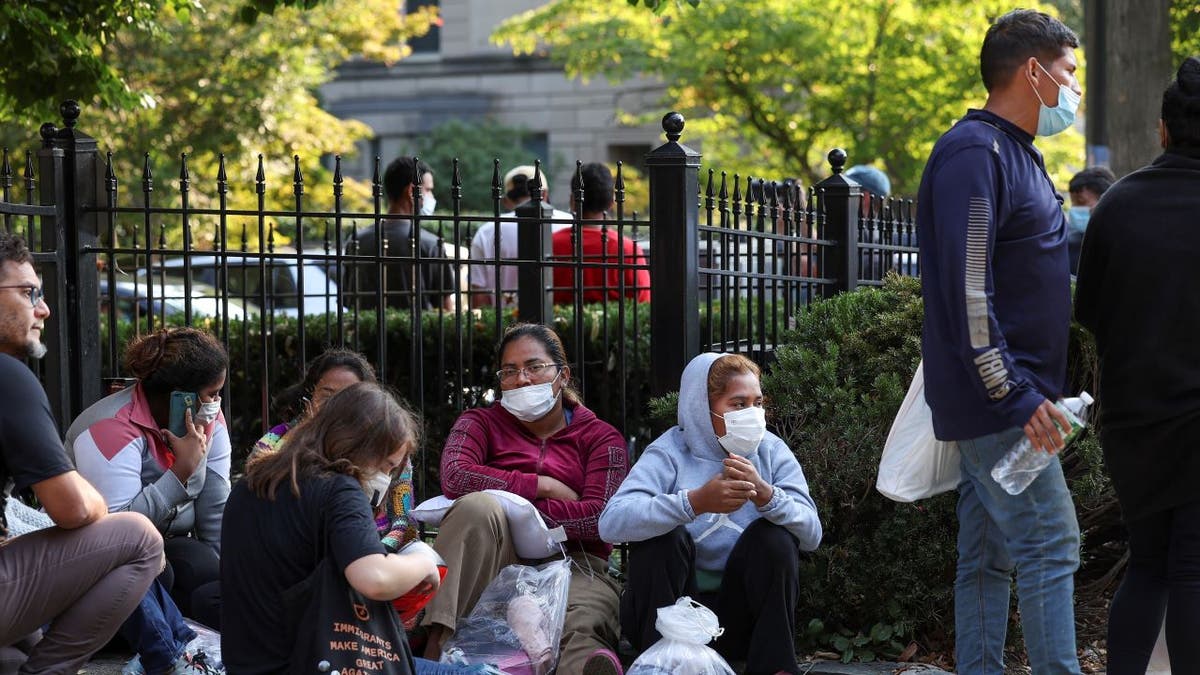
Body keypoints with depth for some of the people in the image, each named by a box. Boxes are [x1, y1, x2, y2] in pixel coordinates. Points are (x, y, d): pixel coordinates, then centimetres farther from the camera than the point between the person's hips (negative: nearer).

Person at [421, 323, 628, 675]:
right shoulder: (481, 423, 17)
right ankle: (434, 645, -41)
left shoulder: (600, 438, 14)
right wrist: (543, 486, -6)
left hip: (574, 567, -1)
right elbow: (455, 477, -7)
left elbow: (598, 517, -5)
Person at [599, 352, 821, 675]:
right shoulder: (671, 452, -9)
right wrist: (696, 501, -40)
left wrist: (765, 494, -33)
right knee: (663, 535, -26)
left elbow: (811, 534, -13)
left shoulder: (772, 451, 1)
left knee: (776, 536, -19)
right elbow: (611, 523, -27)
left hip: (740, 616, 2)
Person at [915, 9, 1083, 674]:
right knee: (1050, 545, -9)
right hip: (1000, 399, -10)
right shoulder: (975, 151, -14)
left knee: (989, 557, 10)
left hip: (1006, 398, 10)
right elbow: (966, 287, -22)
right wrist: (1015, 395, -23)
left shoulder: (1014, 152, 18)